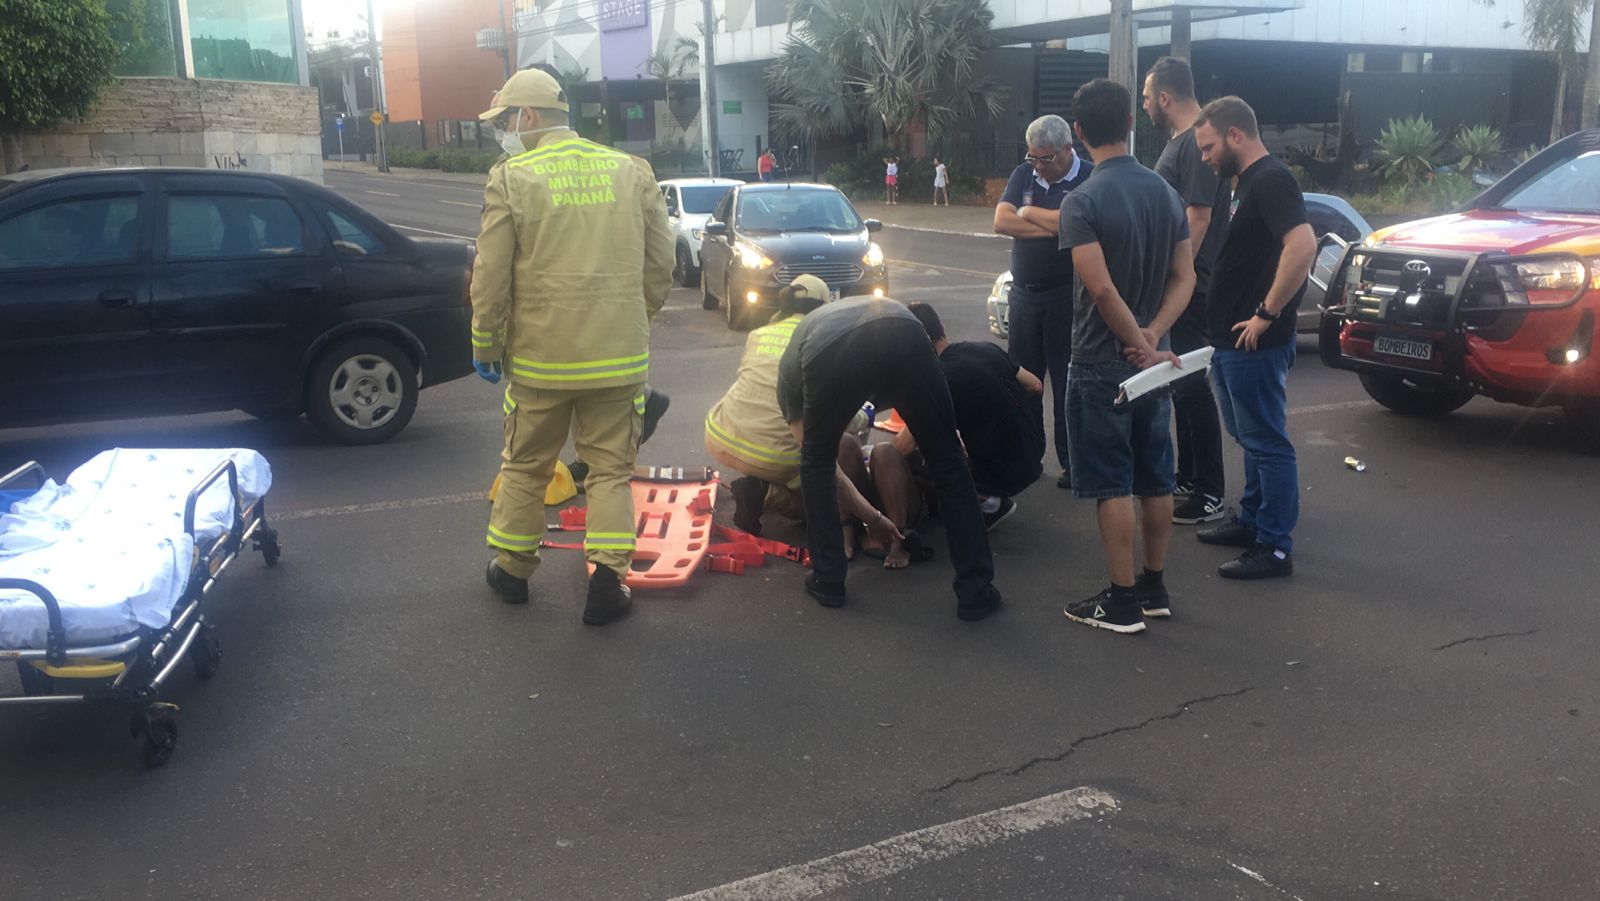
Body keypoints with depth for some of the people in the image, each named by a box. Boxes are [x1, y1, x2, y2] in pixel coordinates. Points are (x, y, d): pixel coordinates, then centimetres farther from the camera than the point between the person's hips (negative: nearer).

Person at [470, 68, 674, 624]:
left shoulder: (512, 178, -7)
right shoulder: (632, 172, 3)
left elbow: (491, 279, -6)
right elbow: (660, 265, 6)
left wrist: (486, 347, 6)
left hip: (541, 356, -1)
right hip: (619, 357, 2)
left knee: (525, 466, 16)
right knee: (611, 468, 11)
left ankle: (512, 568, 30)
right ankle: (607, 580, 5)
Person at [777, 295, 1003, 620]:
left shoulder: (789, 369, 40)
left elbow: (820, 464, 41)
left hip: (832, 355, -1)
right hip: (903, 335, 2)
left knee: (816, 461, 28)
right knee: (948, 464, 17)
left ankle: (827, 581, 30)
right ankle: (976, 591, 19)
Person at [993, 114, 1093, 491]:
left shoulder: (1089, 179, -10)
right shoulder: (1023, 174, 8)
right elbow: (1001, 222, -4)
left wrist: (1027, 213, -9)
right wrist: (1053, 226, -13)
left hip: (1067, 295, -6)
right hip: (1024, 291, 6)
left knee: (1066, 383, -1)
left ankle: (1073, 463, 7)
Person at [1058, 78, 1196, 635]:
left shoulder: (1083, 201, -16)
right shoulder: (1165, 193, 6)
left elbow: (1102, 288, -24)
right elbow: (1185, 278, 3)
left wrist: (1140, 346, -15)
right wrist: (1151, 337, -8)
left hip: (1103, 363, -7)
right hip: (1152, 359, 7)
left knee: (1111, 485, 0)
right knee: (1155, 478, 13)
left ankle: (1122, 602, 7)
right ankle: (1155, 588, 24)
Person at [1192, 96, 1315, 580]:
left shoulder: (1271, 180, -16)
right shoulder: (1248, 181, 16)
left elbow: (1303, 245, -30)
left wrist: (1267, 313, -25)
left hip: (1256, 342, -10)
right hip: (1232, 340, 11)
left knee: (1267, 442, -4)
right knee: (1251, 438, 20)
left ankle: (1274, 547, 3)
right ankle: (1251, 520, 32)